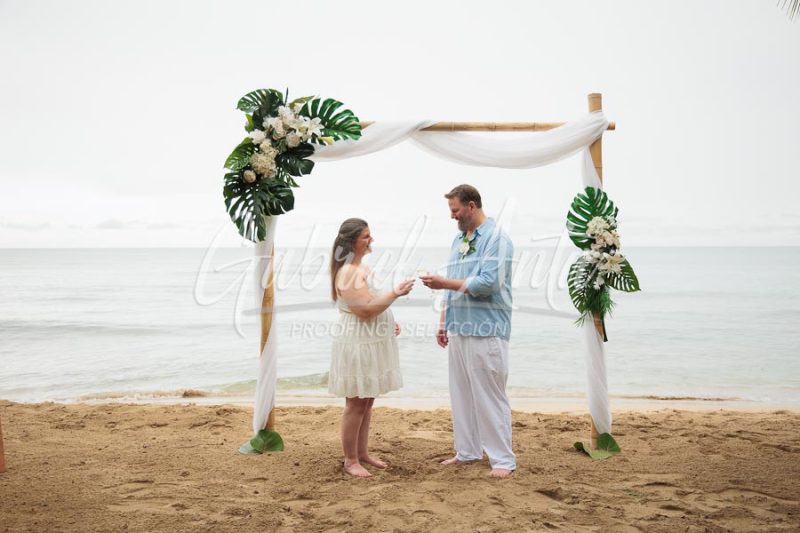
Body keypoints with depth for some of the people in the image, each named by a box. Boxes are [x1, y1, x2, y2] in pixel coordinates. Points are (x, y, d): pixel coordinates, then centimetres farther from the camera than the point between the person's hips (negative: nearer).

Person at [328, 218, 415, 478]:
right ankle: (350, 460, 11)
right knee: (356, 404, -1)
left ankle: (362, 453, 27)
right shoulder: (347, 273, -19)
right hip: (357, 344, -10)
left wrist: (389, 322, 12)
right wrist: (396, 292, -22)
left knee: (367, 401, 16)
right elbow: (365, 310, -24)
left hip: (371, 342, 10)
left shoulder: (360, 267, 13)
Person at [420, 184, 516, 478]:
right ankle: (467, 451, 22)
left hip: (486, 331, -8)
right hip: (458, 330, 8)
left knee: (490, 397, -3)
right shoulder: (458, 240, 16)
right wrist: (443, 323, 15)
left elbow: (489, 283, -19)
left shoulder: (496, 239, -8)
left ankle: (502, 459, 6)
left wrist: (444, 283, -16)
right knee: (461, 394, 11)